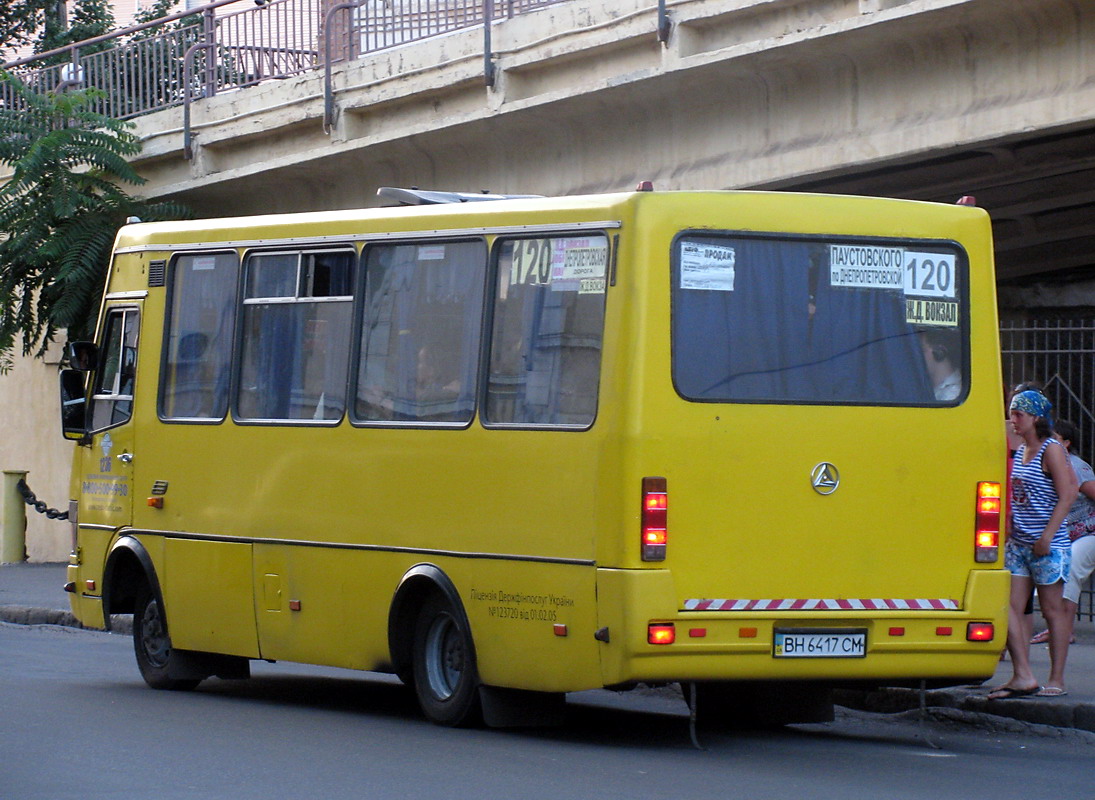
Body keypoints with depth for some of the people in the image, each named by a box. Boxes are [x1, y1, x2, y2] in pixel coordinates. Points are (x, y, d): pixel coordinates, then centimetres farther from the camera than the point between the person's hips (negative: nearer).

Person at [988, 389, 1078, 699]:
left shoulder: (1051, 450, -9)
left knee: (1053, 609, 0)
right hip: (1018, 543, 8)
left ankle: (1057, 680, 5)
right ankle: (1023, 676, 2)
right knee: (1009, 607, 0)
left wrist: (1047, 536, -19)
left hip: (1048, 545, -8)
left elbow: (1067, 494, -14)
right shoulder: (1020, 452, 14)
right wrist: (1009, 530, 15)